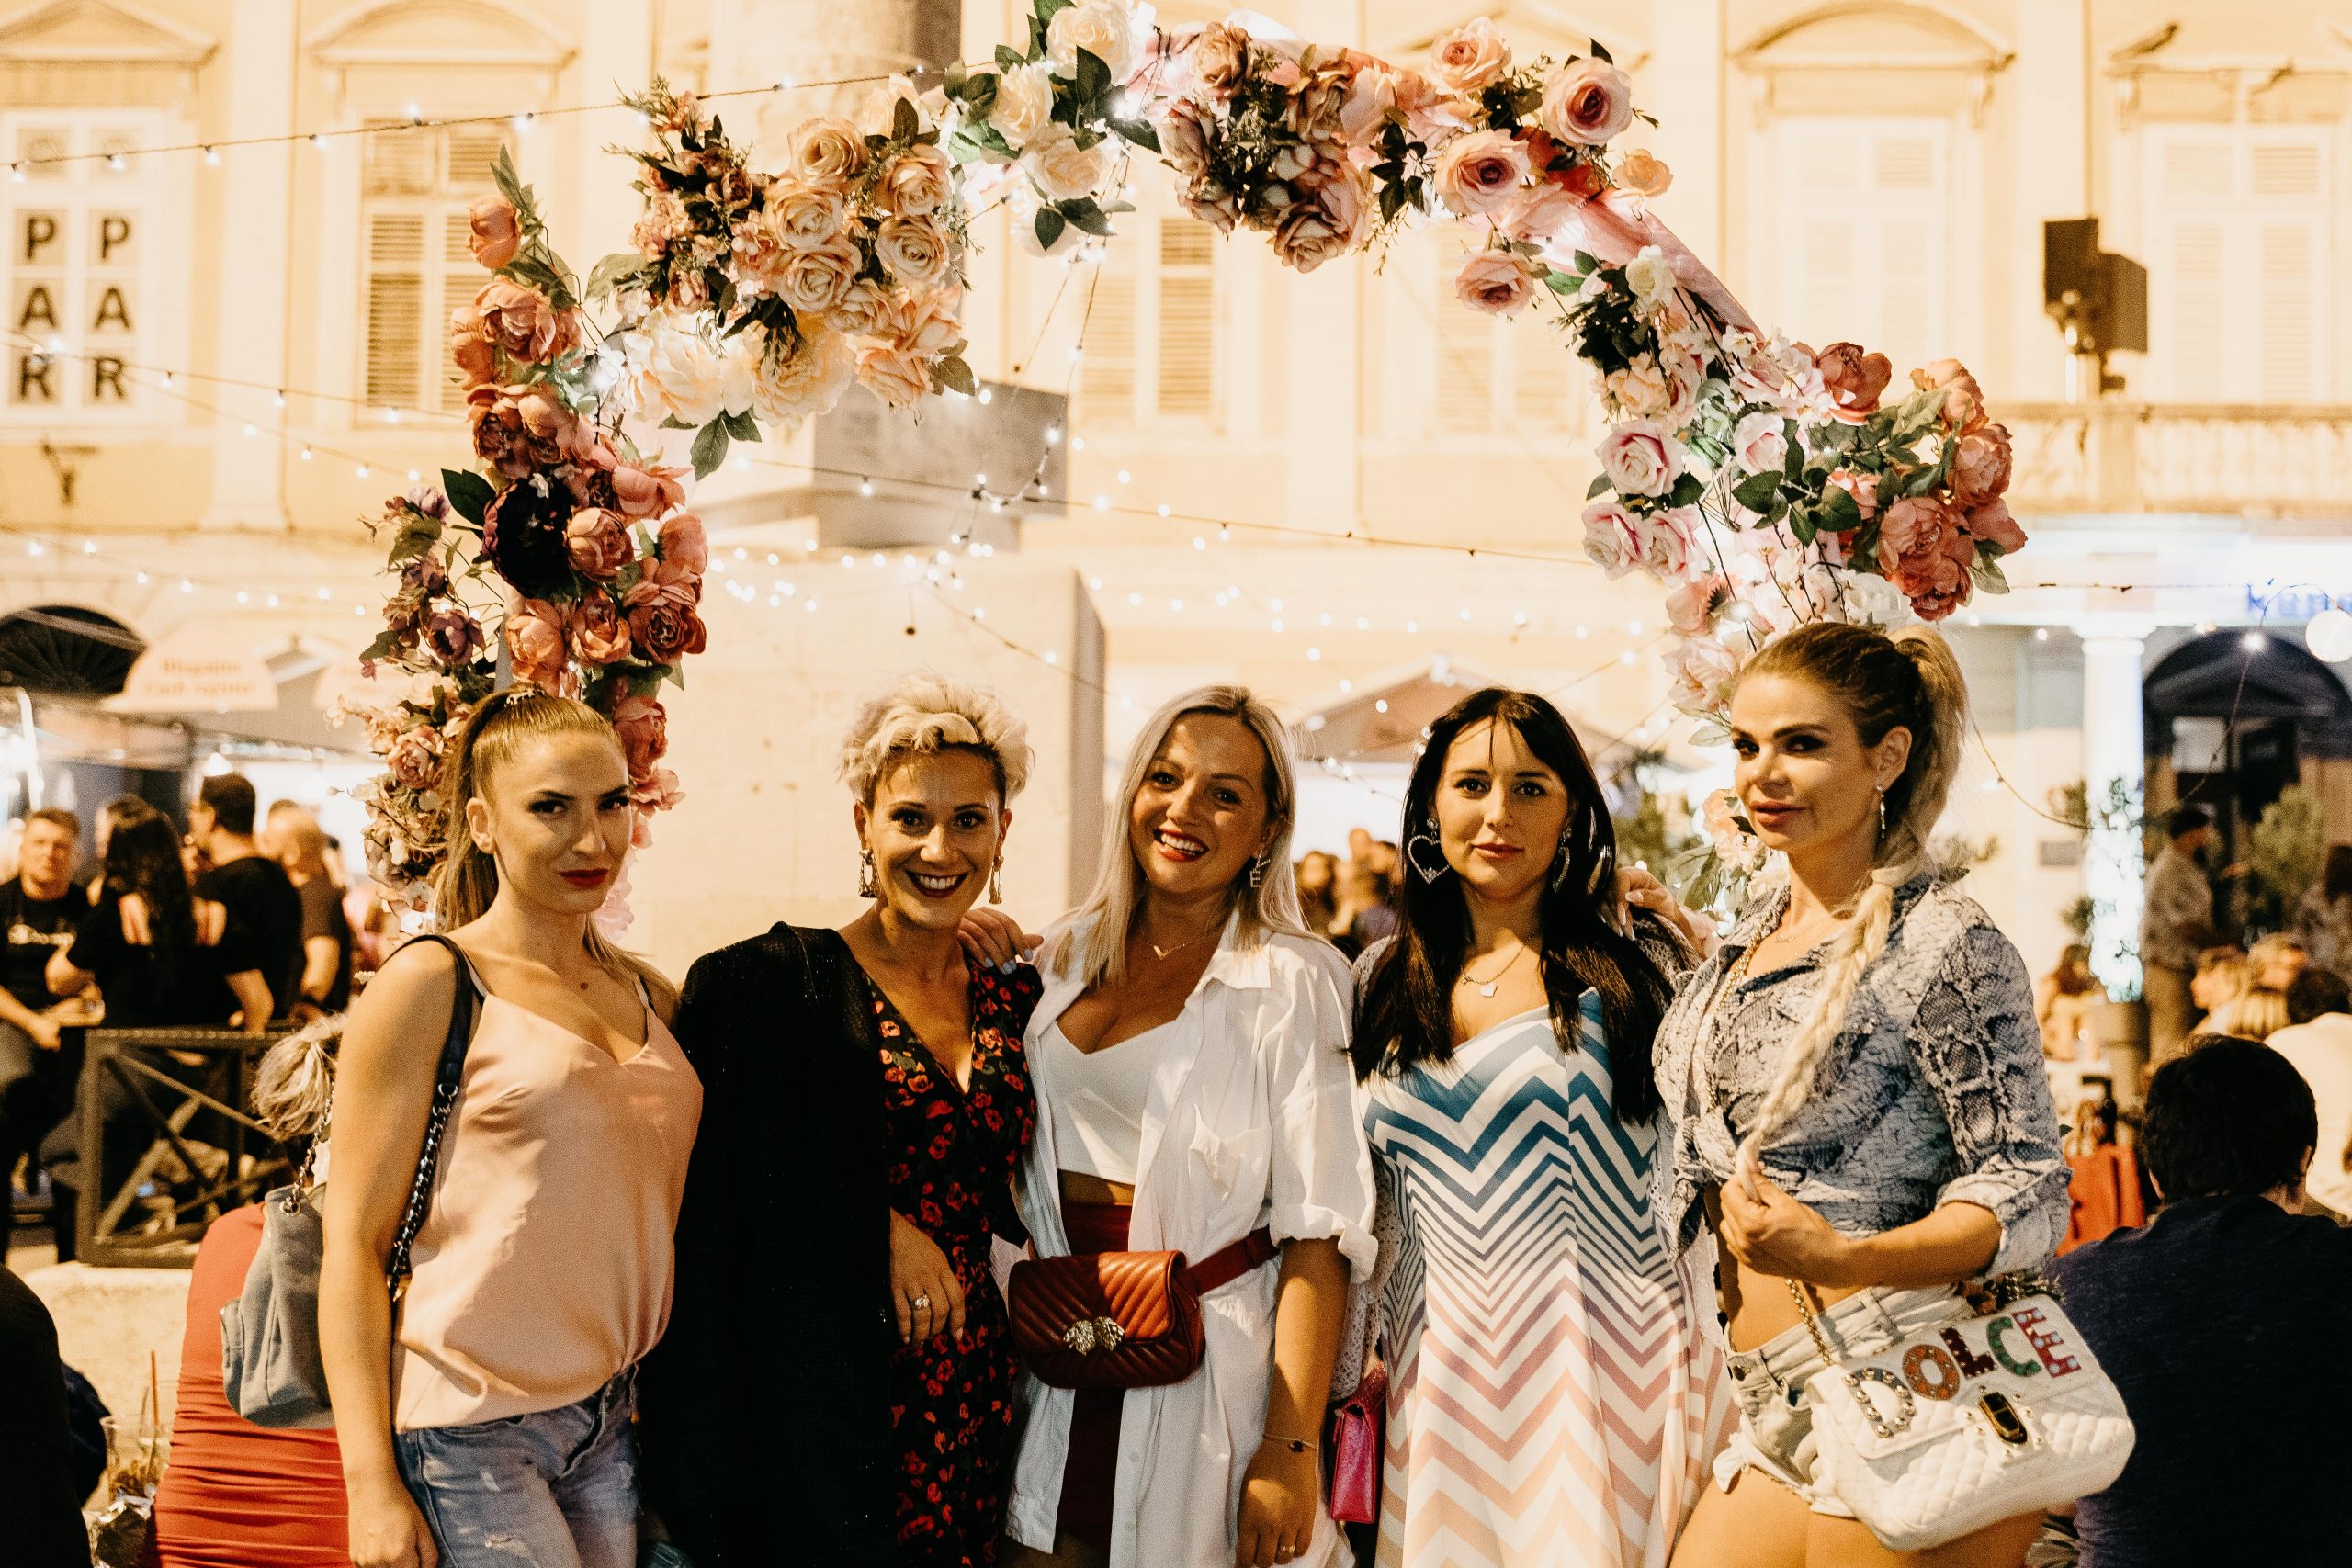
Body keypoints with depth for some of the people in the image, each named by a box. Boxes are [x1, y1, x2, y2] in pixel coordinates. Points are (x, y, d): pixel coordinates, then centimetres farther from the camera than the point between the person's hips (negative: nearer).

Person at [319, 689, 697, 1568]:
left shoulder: (648, 995, 11)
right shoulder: (430, 986, -6)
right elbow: (354, 1240, -8)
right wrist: (373, 1486, -14)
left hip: (611, 1423, 6)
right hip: (467, 1428, -5)